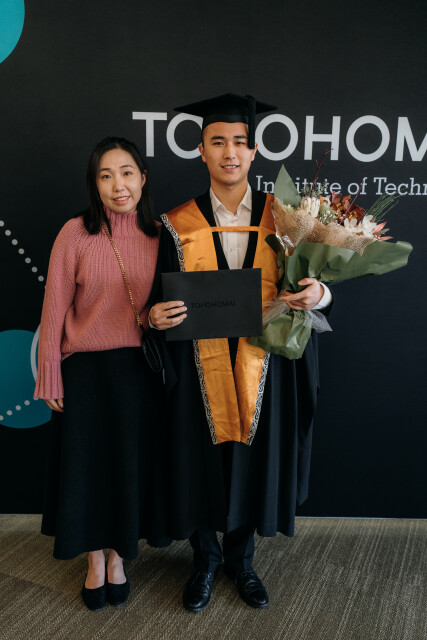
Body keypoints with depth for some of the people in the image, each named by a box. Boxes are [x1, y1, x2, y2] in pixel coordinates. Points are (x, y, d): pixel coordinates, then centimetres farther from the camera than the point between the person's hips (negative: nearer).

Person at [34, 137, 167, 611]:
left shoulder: (158, 235, -1)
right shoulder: (76, 234, -9)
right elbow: (55, 310, -7)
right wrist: (50, 378, -6)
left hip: (140, 370, 2)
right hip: (86, 371, -2)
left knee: (132, 465, 14)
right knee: (87, 466, 12)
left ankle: (118, 557, 40)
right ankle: (95, 562, 37)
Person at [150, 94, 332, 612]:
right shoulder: (178, 224, 1)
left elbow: (310, 286, 6)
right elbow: (164, 299, 4)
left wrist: (318, 294, -16)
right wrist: (155, 316, -17)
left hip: (263, 365, 1)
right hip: (201, 367, 0)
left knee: (255, 461, 12)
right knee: (201, 463, 9)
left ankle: (240, 558, 39)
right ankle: (205, 559, 38)